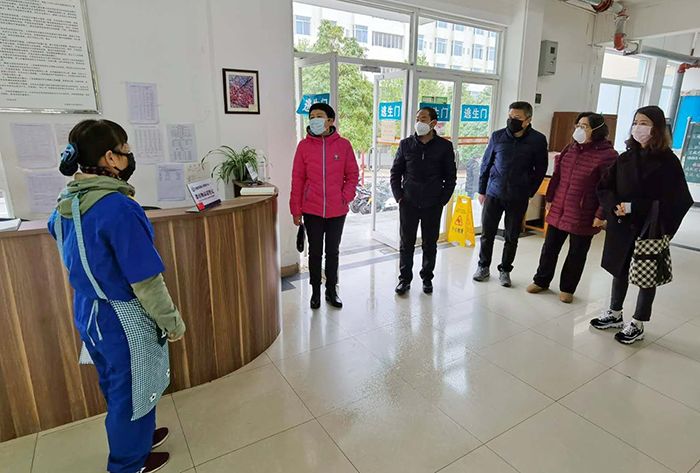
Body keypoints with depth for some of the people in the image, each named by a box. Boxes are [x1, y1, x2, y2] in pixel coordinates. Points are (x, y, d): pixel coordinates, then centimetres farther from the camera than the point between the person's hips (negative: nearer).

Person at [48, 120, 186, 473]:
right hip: (123, 319, -8)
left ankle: (135, 437, 49)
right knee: (131, 391, 14)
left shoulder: (65, 204, 0)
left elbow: (80, 262, 13)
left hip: (88, 312, 8)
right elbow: (145, 280, -23)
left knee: (116, 387, 26)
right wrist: (172, 321, -14)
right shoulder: (118, 207, -26)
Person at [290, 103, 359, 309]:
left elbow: (353, 174, 4)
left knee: (333, 252, 13)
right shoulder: (304, 145, -2)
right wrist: (296, 210, -2)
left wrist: (345, 197, -8)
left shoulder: (343, 145, -2)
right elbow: (297, 179, -1)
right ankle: (315, 291, 27)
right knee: (315, 252, 11)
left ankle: (332, 290, 28)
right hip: (312, 210, 0)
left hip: (337, 210, 1)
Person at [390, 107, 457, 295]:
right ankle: (405, 278, 20)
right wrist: (399, 196, -1)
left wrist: (443, 200, -2)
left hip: (433, 205, 0)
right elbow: (395, 172, 8)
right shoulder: (406, 144, 3)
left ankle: (427, 277, 27)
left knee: (430, 244, 10)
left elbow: (451, 177, 5)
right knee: (406, 243, 6)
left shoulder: (444, 146, 0)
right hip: (408, 204, 1)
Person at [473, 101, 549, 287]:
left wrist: (529, 192, 0)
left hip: (518, 198, -1)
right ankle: (484, 267, 25)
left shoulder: (538, 140, -6)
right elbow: (486, 164, 4)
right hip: (493, 194, 1)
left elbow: (540, 169, 3)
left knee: (512, 237, 10)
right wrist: (482, 190, 5)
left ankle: (505, 270, 26)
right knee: (487, 233, 7)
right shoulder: (497, 136, -3)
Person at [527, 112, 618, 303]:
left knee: (577, 254, 10)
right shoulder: (570, 148, 7)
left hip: (583, 216, -5)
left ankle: (567, 288, 26)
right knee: (550, 248, 13)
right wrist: (549, 198, 11)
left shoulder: (608, 154, -12)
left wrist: (601, 214, -16)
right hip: (558, 210, 5)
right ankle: (541, 281, 30)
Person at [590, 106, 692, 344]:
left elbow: (674, 201, -14)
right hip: (621, 227, 5)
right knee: (620, 270, 16)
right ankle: (615, 314, 32)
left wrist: (633, 207, -22)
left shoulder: (668, 161, -9)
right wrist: (614, 206, -13)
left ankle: (638, 324, 22)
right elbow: (604, 187, 7)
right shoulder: (625, 158, 5)